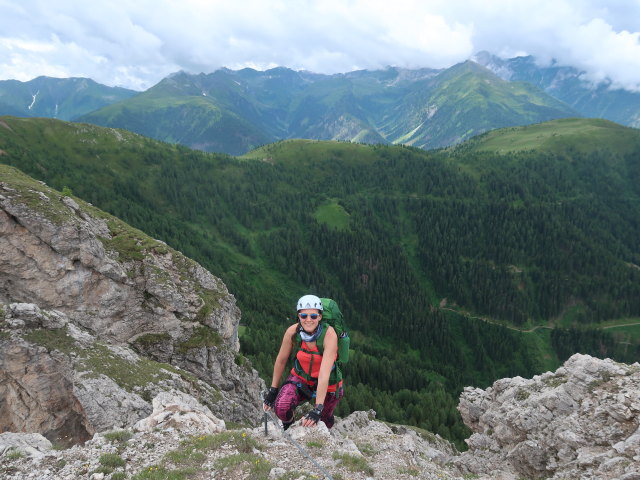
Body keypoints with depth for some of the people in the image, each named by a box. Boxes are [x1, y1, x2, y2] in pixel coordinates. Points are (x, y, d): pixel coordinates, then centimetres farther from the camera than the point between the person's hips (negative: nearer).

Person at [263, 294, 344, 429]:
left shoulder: (329, 334, -31)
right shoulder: (292, 331, -22)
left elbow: (324, 373, -36)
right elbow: (281, 360, -6)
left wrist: (317, 409, -40)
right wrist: (273, 390, 2)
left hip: (328, 384, -1)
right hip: (300, 378, 1)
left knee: (324, 421, 17)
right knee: (281, 408, -24)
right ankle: (288, 426, 11)